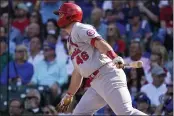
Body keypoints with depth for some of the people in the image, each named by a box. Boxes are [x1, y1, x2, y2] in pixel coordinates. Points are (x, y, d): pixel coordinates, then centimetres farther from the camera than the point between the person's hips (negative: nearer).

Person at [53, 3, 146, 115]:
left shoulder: (79, 28, 0)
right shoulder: (71, 41, 29)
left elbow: (99, 42, -18)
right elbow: (78, 71, 33)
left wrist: (115, 58, -34)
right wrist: (69, 95, 34)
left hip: (108, 75, -10)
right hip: (96, 83, 10)